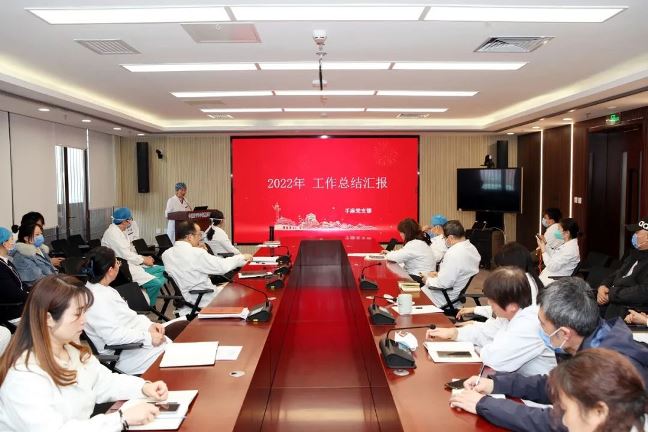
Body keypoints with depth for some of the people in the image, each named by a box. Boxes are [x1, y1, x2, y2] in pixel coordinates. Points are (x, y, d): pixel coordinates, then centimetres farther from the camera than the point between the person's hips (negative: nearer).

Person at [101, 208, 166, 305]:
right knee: (156, 283, -24)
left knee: (163, 270, 4)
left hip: (130, 265, 11)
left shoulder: (118, 232, 15)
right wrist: (143, 260, -8)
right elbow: (125, 255, -20)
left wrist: (143, 258, 2)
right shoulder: (113, 233, -16)